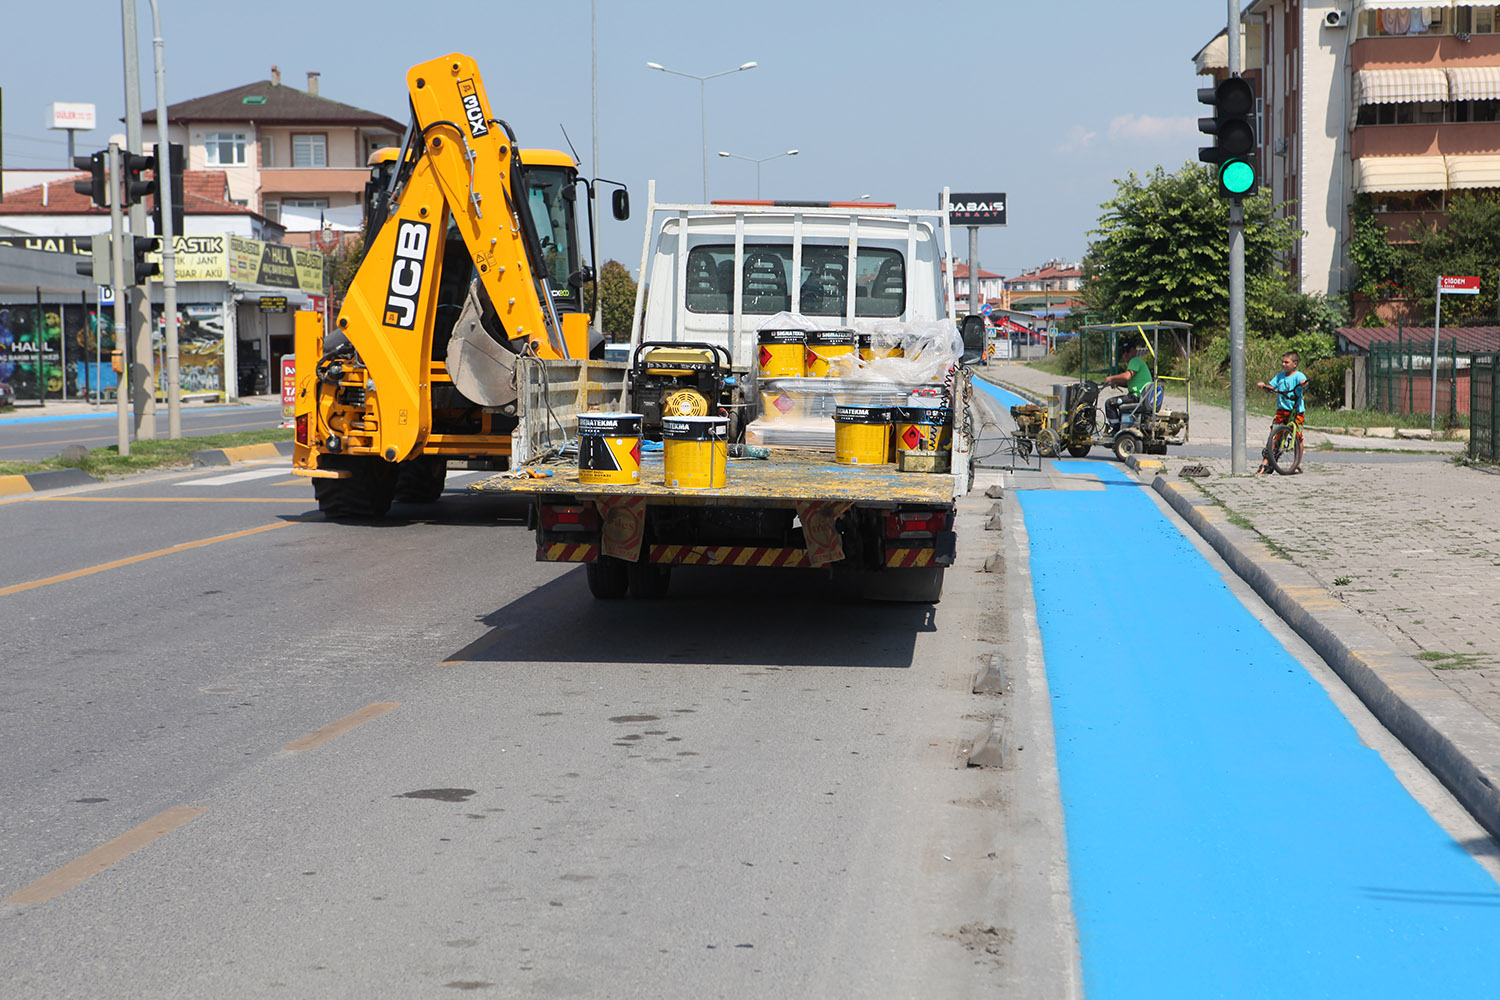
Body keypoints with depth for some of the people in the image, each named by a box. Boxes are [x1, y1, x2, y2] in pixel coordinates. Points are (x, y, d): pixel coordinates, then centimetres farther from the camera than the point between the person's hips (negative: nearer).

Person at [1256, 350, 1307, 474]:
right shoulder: (1280, 375, 13)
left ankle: (1298, 465, 9)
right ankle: (1265, 464, -4)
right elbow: (1271, 387, 12)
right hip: (1281, 410, 4)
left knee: (1297, 437, -2)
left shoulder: (1298, 375, -5)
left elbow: (1303, 382, -25)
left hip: (1296, 411, -4)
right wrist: (1263, 386, -8)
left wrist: (1303, 383, -47)